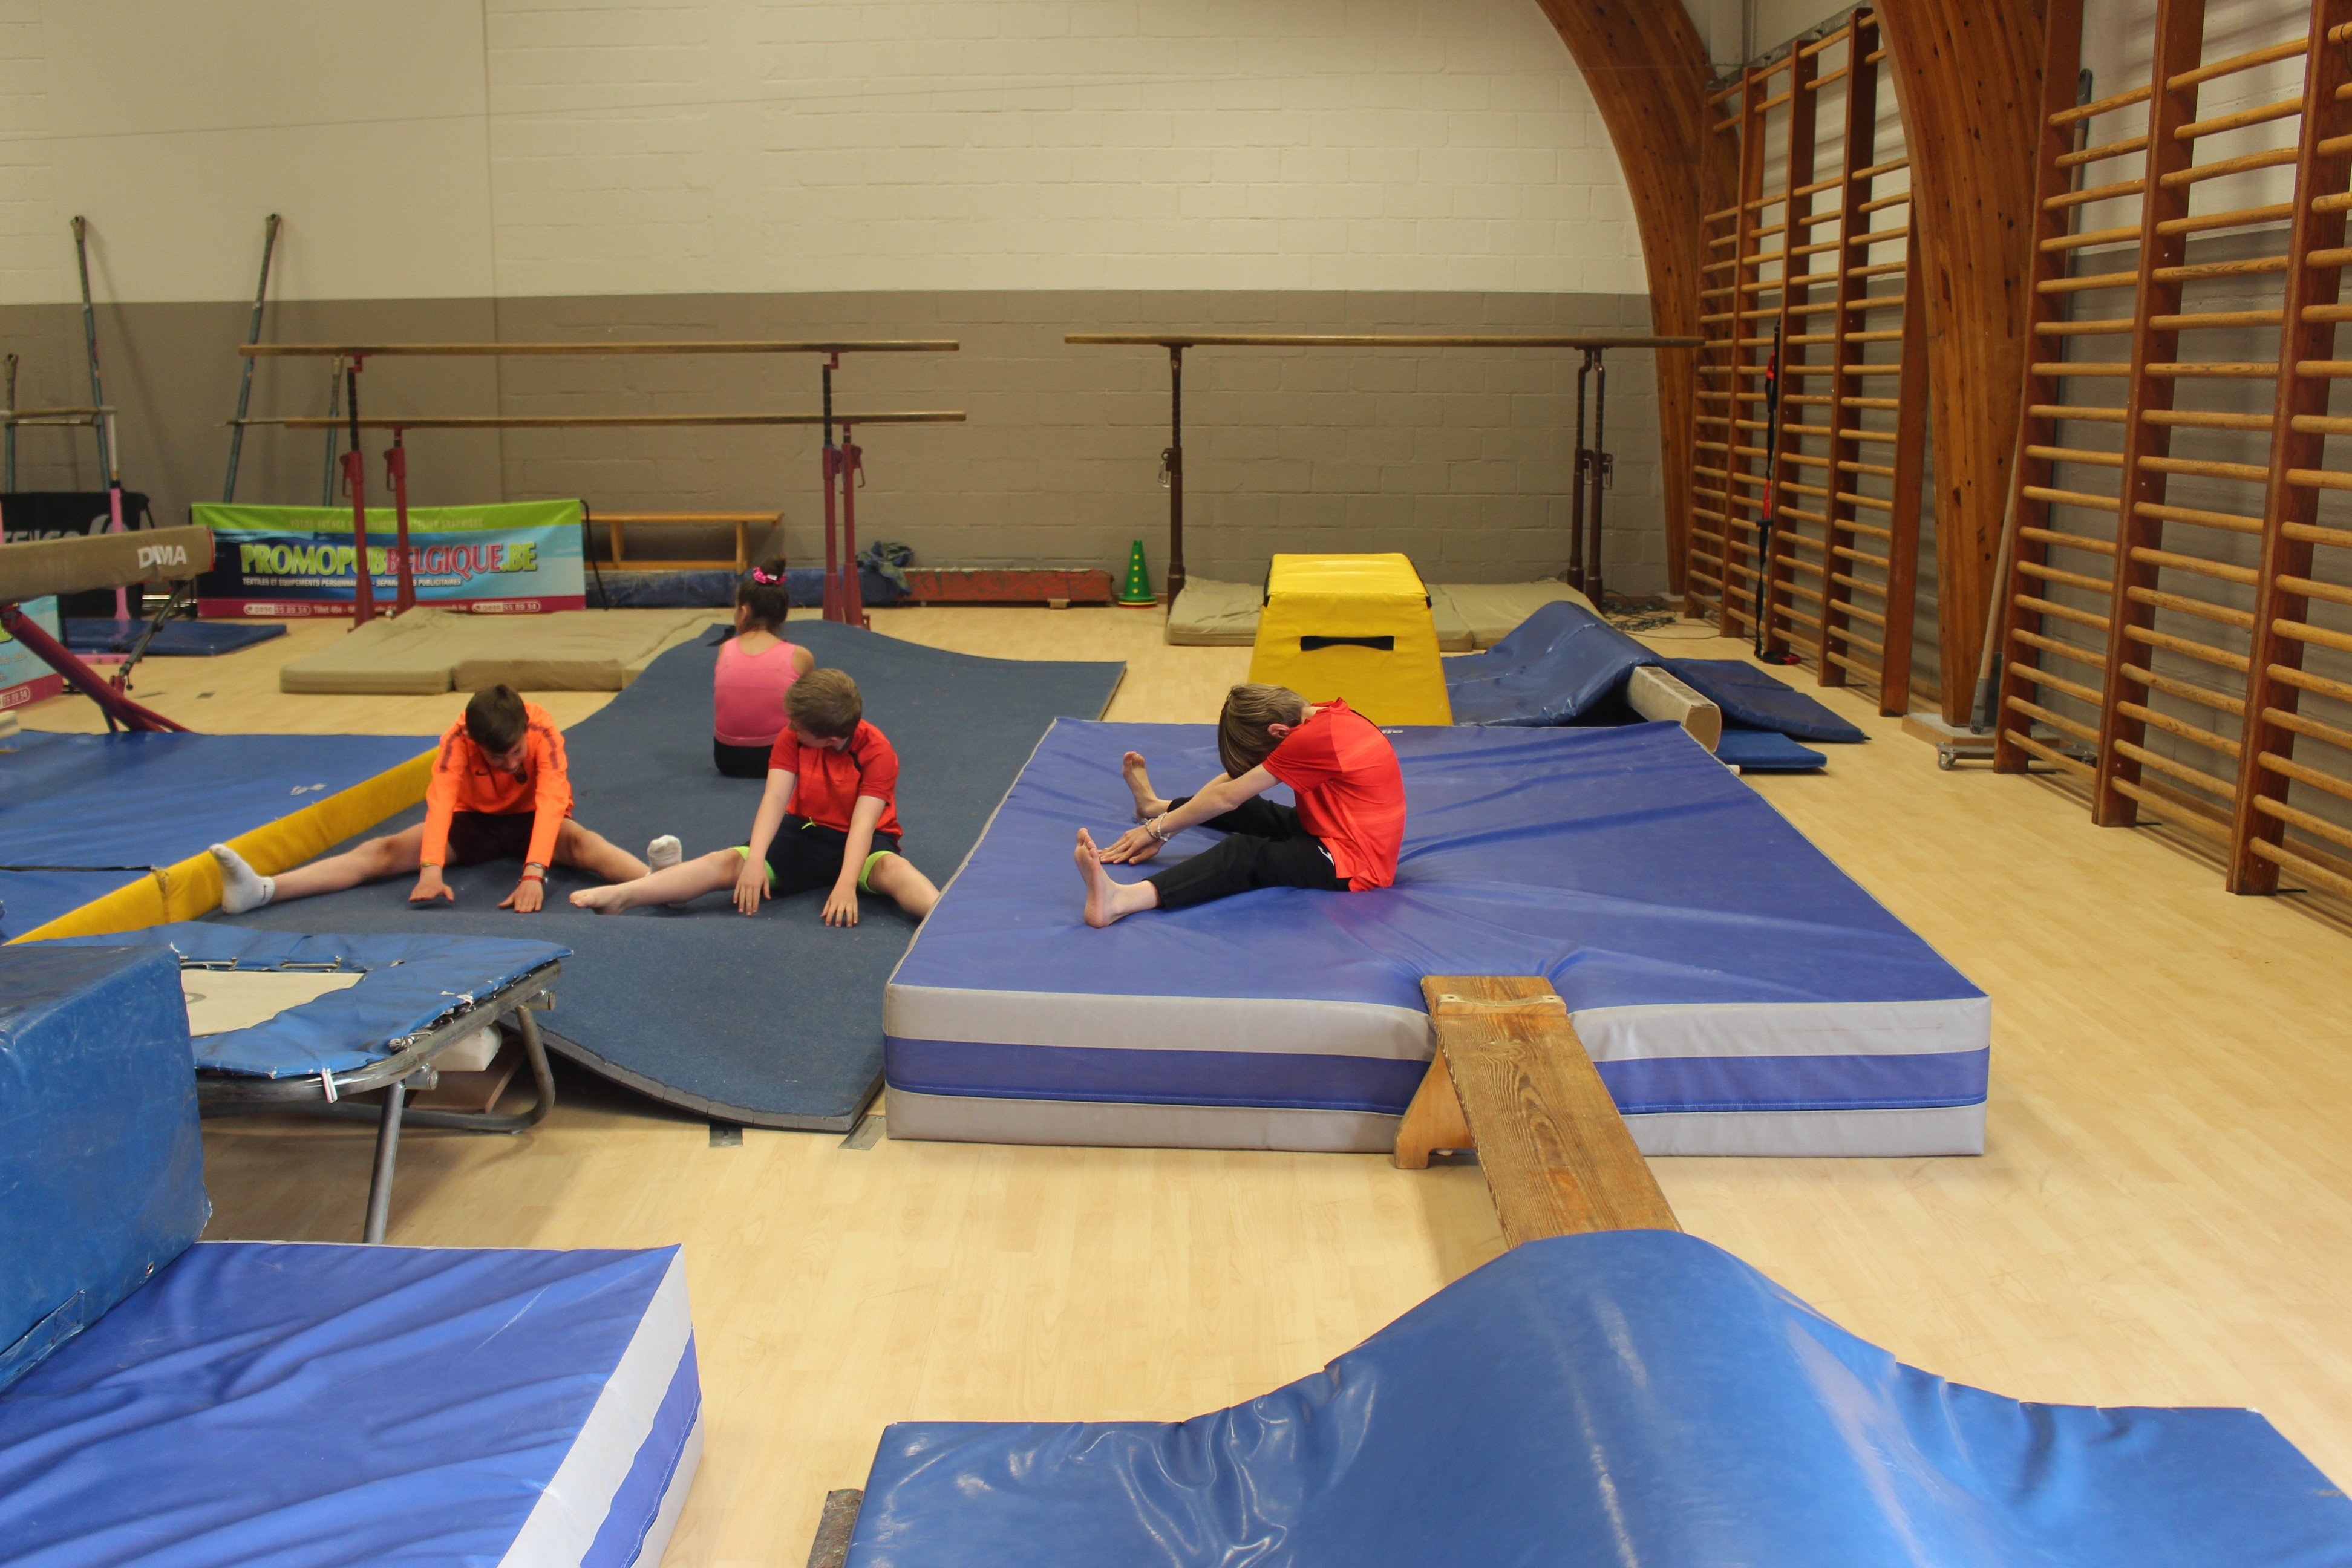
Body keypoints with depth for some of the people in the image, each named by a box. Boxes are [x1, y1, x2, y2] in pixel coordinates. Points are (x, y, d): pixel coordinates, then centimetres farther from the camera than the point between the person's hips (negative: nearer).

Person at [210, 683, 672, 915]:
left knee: (580, 841, -36)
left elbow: (552, 799, -41)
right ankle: (260, 891, -34)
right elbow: (440, 800, -37)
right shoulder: (458, 741, -23)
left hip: (529, 820, -2)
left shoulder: (544, 732, -28)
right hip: (473, 823, 2)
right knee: (387, 850, -19)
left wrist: (535, 872, -56)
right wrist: (431, 869, -54)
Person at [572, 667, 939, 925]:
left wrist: (846, 884, -43)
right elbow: (775, 797, -17)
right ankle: (620, 896, -34)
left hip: (859, 841, -3)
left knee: (890, 867, -39)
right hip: (806, 832, 4)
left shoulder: (877, 751, -19)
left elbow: (864, 821, -29)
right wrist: (755, 860, -33)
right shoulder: (792, 737, -6)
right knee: (731, 861, -20)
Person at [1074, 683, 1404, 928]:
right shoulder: (1323, 716, 8)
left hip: (1351, 863, -11)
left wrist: (1157, 829, -10)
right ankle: (1155, 805, 51)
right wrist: (1161, 817, 3)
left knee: (1245, 855, -29)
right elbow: (1235, 778, 7)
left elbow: (1227, 796, -18)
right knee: (1247, 811, 22)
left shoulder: (1316, 737, -21)